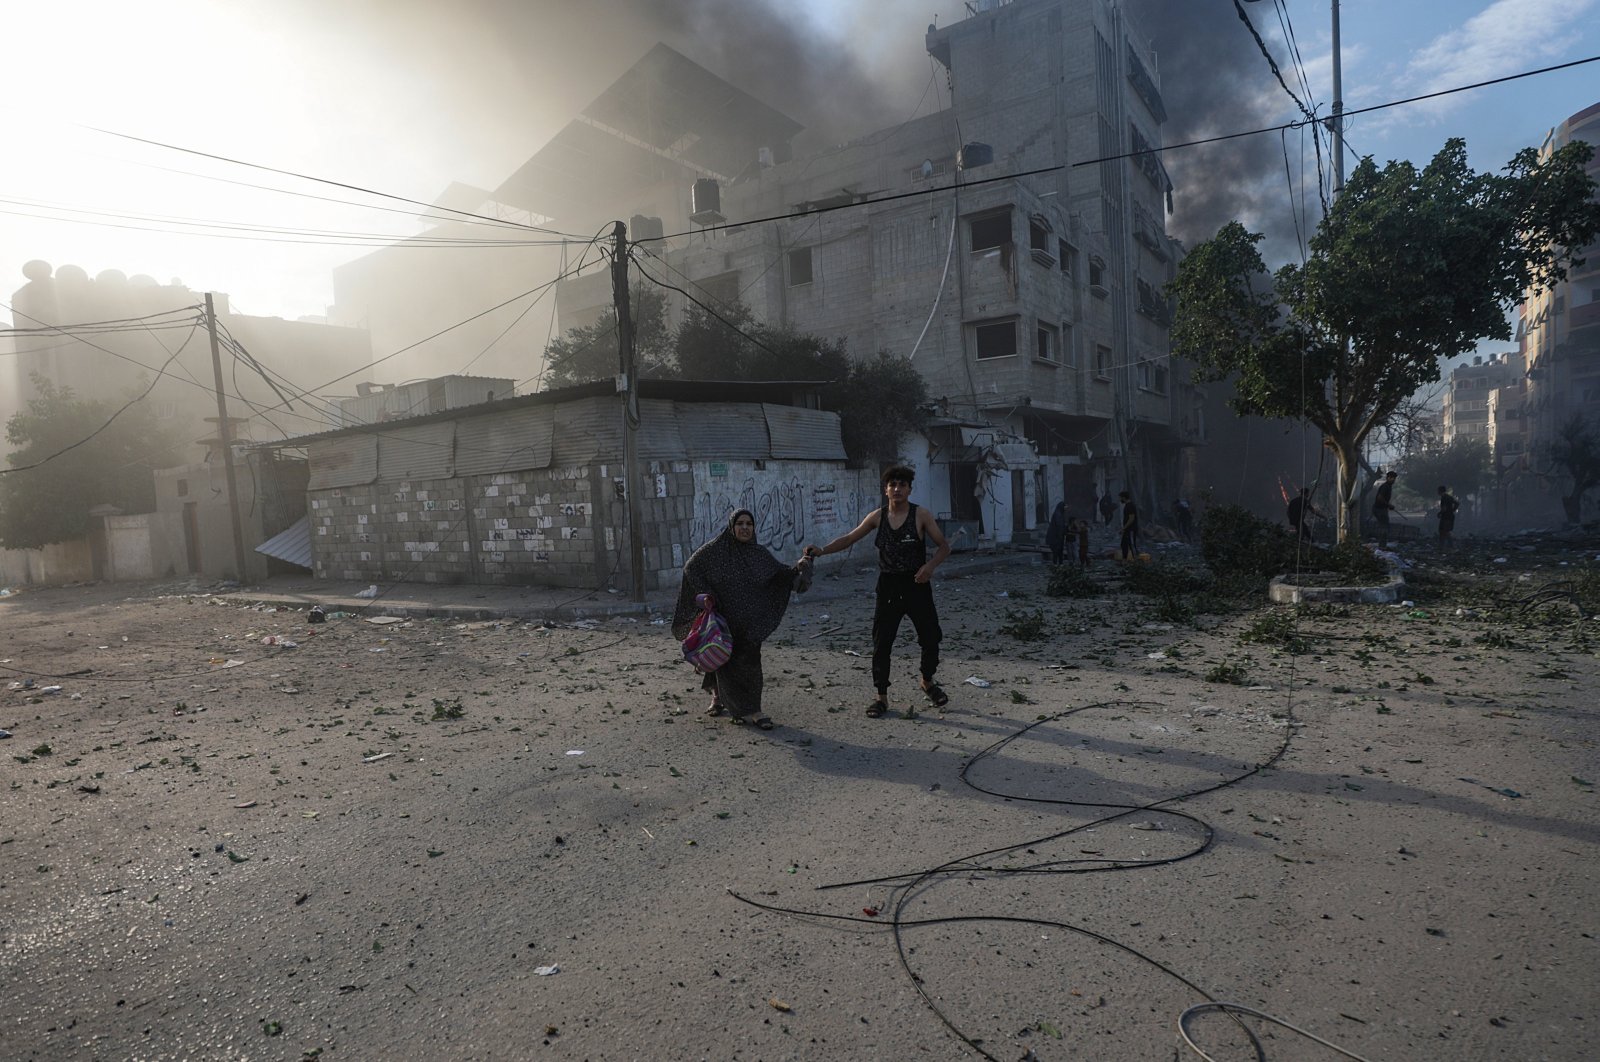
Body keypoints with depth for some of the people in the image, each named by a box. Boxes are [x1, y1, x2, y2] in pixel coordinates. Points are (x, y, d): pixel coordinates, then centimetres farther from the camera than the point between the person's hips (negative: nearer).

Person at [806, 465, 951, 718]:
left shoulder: (920, 515, -5)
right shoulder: (877, 516, 2)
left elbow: (944, 546, -2)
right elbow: (849, 538, 6)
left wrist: (930, 565, -22)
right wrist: (822, 551, -9)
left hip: (916, 584, -1)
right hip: (888, 586, 1)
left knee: (931, 638, 5)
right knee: (881, 643, 1)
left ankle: (928, 682, 33)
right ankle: (882, 697, 13)